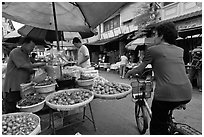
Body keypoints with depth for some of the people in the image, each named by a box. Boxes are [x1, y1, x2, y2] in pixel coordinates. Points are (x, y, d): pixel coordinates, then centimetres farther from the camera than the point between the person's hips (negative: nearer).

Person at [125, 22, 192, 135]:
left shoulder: (152, 50, 0)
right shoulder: (180, 50, 16)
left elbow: (139, 69, 8)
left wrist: (128, 73, 27)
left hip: (166, 93, -6)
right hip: (187, 94, 7)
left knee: (157, 127, 14)